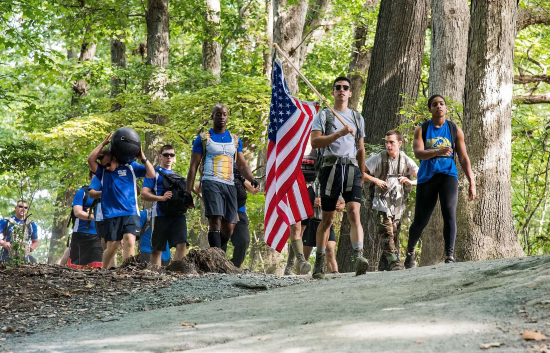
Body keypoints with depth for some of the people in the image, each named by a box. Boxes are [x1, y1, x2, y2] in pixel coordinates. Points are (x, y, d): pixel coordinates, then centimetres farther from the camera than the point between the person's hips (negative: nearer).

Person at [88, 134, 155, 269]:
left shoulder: (130, 167, 10)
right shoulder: (102, 171, 11)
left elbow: (151, 174, 5)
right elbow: (90, 160, -6)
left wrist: (143, 158, -6)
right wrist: (104, 143, -5)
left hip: (130, 213, -1)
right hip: (111, 214, 1)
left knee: (129, 243, -17)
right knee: (112, 247, 2)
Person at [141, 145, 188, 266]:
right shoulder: (154, 173, 6)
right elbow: (144, 194, -4)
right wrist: (161, 198, -19)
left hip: (178, 214, 4)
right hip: (161, 214, -4)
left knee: (182, 244, -13)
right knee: (157, 249, 1)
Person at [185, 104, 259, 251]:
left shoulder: (235, 140, 19)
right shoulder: (203, 139, 7)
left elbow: (243, 165, 18)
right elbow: (193, 166, 6)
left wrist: (252, 180, -4)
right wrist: (188, 193, 0)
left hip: (229, 185, 5)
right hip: (211, 183, -4)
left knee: (229, 228, -1)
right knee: (215, 220, -21)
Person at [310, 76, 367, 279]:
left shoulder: (357, 118, 20)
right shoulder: (324, 115, 8)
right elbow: (314, 142, -6)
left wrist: (362, 175, 22)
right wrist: (339, 133, -14)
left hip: (352, 168, 2)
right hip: (331, 166, -2)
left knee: (354, 212, -16)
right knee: (327, 218, 2)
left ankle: (358, 256, -30)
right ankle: (319, 263, 10)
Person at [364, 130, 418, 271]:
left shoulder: (405, 160, 4)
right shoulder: (379, 158, -4)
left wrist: (410, 182, -15)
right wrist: (375, 180, -13)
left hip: (398, 202, 4)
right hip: (382, 200, -4)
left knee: (394, 233, 6)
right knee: (387, 232, -17)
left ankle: (384, 265, 14)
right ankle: (394, 263, -23)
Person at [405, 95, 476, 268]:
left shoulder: (455, 130, 7)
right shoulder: (422, 130, 5)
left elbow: (463, 158, 9)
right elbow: (418, 153, -11)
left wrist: (472, 183, 3)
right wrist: (438, 152, -30)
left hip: (448, 175, 0)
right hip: (427, 177, 0)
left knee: (449, 214, -22)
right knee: (420, 221, 6)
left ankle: (449, 256, -27)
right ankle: (410, 251, 32)